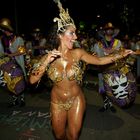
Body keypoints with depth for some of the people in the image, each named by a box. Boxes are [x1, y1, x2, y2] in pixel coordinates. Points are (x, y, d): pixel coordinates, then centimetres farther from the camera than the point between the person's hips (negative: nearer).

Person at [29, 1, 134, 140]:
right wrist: (46, 63, -31)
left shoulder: (77, 53, -14)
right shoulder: (48, 57, -14)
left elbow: (99, 61, -3)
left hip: (76, 100, 0)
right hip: (57, 102, 1)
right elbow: (32, 80, -19)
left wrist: (120, 55, -6)